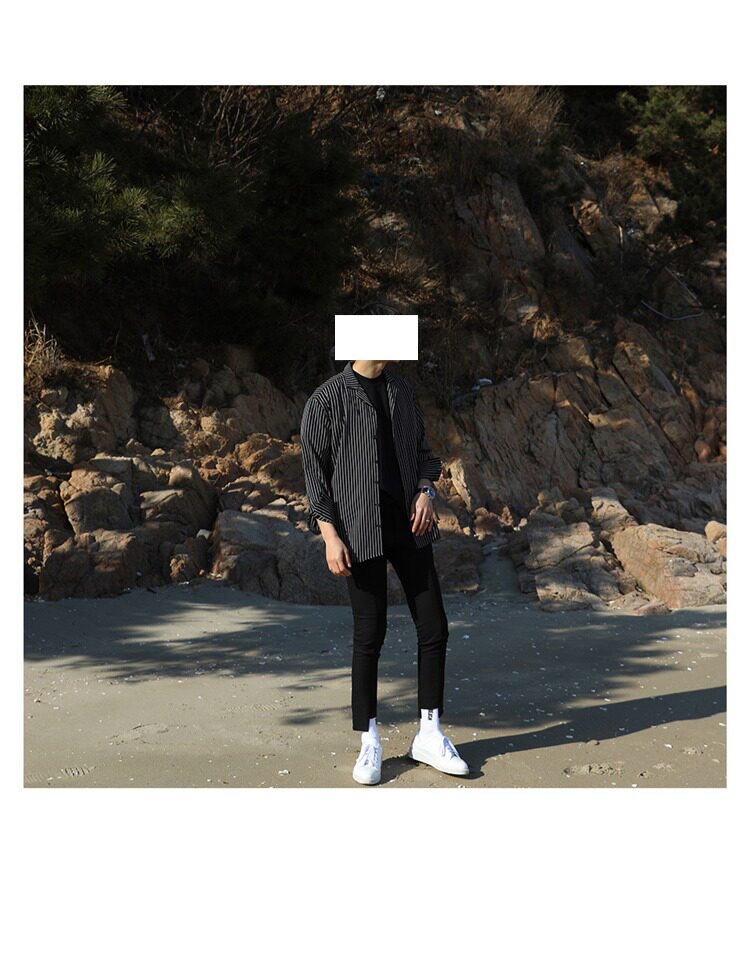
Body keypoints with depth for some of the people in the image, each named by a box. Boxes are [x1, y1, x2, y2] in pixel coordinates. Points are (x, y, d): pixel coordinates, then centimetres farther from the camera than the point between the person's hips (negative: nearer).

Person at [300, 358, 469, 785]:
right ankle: (370, 744, 14)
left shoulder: (402, 389, 11)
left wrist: (426, 491, 0)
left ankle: (430, 736, 18)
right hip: (362, 531, -5)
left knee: (434, 628, 5)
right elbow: (316, 474, -6)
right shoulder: (327, 399, -6)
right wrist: (331, 536, -13)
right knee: (369, 637, 0)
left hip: (409, 525, 5)